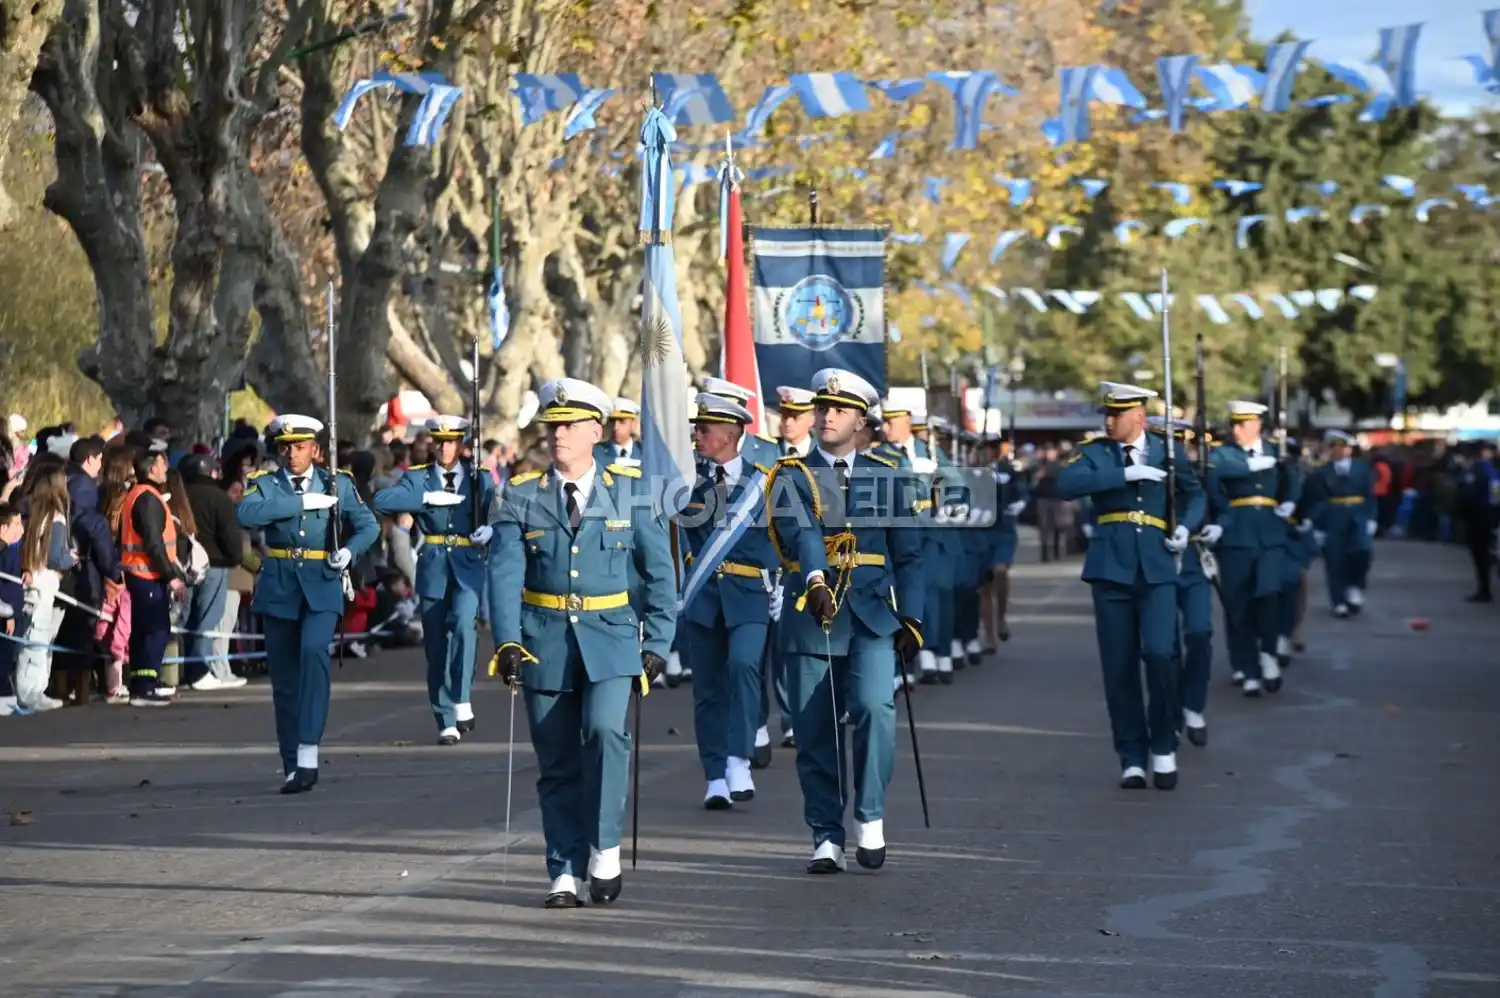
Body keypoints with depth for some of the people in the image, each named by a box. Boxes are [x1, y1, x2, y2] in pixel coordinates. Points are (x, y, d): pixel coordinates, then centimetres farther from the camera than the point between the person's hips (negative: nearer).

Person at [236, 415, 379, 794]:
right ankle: (292, 767, 14)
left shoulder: (338, 484, 8)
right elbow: (246, 514, -16)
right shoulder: (265, 484, 5)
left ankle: (308, 753, -25)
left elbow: (368, 525, 12)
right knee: (284, 677, 5)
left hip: (322, 586, -2)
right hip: (278, 588, 2)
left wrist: (350, 550, -9)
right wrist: (302, 502, -17)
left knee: (314, 651, -25)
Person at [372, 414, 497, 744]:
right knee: (436, 645, 4)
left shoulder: (479, 480, 10)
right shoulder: (418, 478, 7)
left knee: (462, 623, -27)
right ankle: (446, 721, 14)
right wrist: (428, 498, -16)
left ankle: (461, 702, -18)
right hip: (433, 568, 1)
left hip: (469, 567, -1)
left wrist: (489, 529, -17)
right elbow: (381, 502, -9)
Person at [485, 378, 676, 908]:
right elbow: (504, 573, -6)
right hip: (544, 640, 1)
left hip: (610, 637, -1)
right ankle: (565, 872, 12)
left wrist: (657, 643, 2)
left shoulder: (629, 492, 4)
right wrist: (507, 642, -18)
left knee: (605, 729, -24)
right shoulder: (521, 496, 4)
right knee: (557, 762, 3)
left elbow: (659, 572, 9)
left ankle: (604, 849, -10)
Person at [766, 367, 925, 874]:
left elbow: (908, 556, 11)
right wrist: (815, 581, -35)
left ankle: (869, 816, -6)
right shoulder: (792, 476, 3)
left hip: (873, 617, 0)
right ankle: (827, 839, 13)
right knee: (815, 732, 2)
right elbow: (800, 534, -17)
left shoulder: (888, 478, 10)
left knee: (874, 705, -22)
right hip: (811, 618, 0)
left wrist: (911, 620, 1)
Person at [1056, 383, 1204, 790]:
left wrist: (1185, 527, 4)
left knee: (1159, 654, -15)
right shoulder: (1095, 453, 6)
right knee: (1119, 668, 1)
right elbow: (1066, 485, -14)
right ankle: (1132, 759, 11)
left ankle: (1163, 749, 1)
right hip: (1112, 570, 1)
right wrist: (1125, 474, -20)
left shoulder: (1170, 451, 9)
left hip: (1157, 571, -1)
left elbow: (1195, 495, 24)